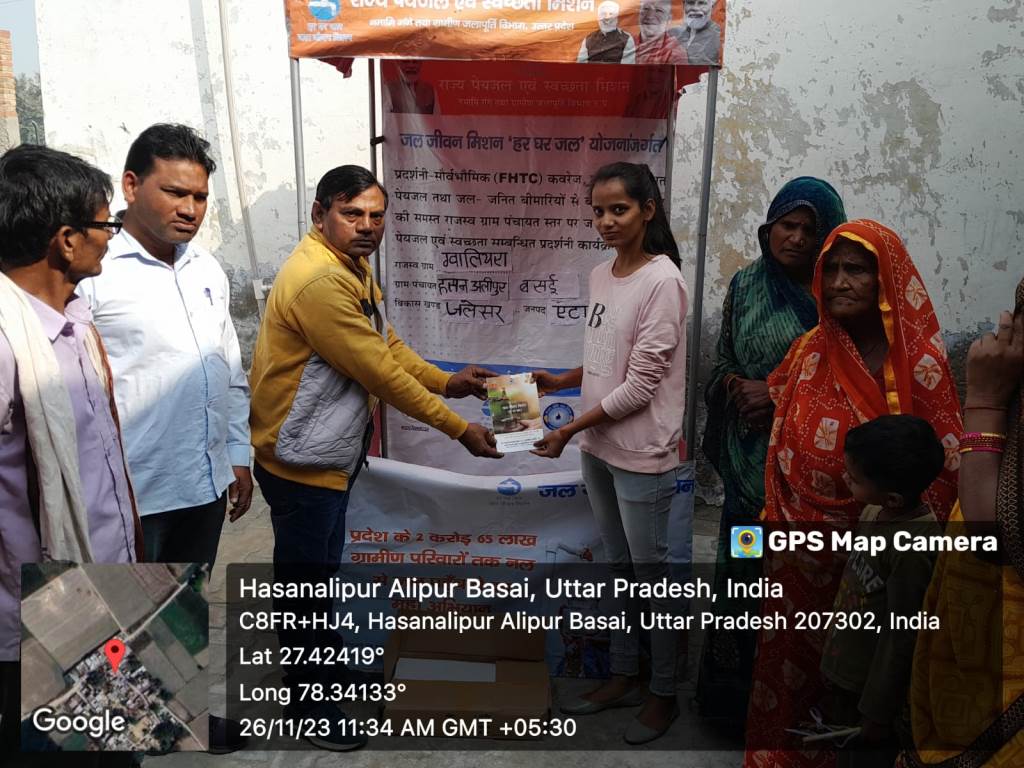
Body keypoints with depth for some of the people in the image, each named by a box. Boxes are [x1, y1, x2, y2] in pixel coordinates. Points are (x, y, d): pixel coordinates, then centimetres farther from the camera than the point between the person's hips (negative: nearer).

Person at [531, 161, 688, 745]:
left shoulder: (662, 281, -17)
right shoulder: (601, 276, 6)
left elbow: (641, 385, -19)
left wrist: (570, 429, -16)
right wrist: (561, 381, 3)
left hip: (642, 455, -7)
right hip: (600, 448, 7)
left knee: (651, 572, 7)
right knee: (620, 567, 19)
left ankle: (664, 694, 26)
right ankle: (624, 676, 35)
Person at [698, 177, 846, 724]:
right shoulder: (745, 284, 6)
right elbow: (722, 362, 12)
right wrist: (740, 387, -9)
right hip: (751, 457, 3)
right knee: (743, 565, 10)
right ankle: (734, 691, 27)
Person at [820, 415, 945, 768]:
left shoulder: (912, 548, -29)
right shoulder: (877, 511, -5)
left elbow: (902, 637, -23)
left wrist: (878, 712, -14)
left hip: (874, 686, -8)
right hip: (847, 674, 8)